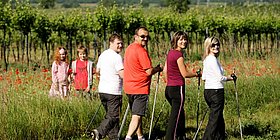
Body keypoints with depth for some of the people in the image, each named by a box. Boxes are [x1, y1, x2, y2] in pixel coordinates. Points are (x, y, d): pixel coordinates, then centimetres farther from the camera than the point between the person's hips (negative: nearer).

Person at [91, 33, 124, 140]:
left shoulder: (103, 55, 14)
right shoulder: (117, 57, -13)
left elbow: (97, 72, 23)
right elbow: (123, 75, -18)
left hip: (102, 90, 8)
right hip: (113, 91, -8)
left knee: (110, 115, 15)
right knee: (113, 116, -7)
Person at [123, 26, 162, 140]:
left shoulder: (129, 48, 13)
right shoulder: (141, 51, -15)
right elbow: (149, 71, -18)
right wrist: (159, 69, 2)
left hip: (129, 87, 9)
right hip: (140, 88, -9)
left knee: (136, 114, 19)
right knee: (137, 116, -11)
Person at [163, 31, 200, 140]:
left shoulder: (170, 53, 11)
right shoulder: (178, 55, -15)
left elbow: (165, 70, 18)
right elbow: (185, 74, -14)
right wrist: (196, 74, 1)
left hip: (169, 88, 9)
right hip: (178, 88, -9)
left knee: (180, 114, 19)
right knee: (175, 116, -5)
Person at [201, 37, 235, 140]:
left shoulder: (206, 59, 14)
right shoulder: (213, 59, -14)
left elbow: (203, 78, 19)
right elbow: (220, 78, -15)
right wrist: (230, 78, 1)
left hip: (207, 91, 10)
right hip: (216, 91, -10)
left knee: (219, 119, 17)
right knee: (214, 120, -7)